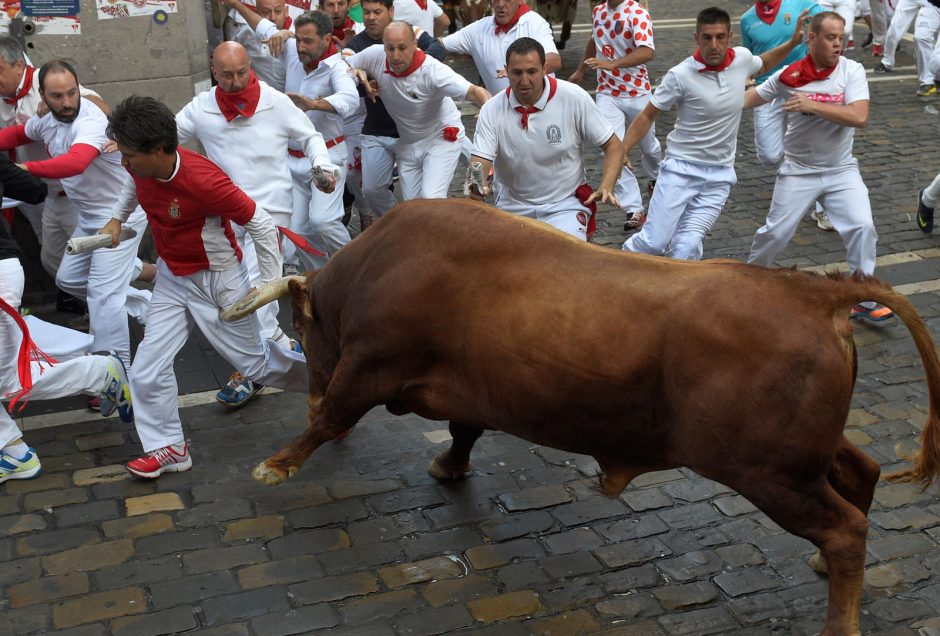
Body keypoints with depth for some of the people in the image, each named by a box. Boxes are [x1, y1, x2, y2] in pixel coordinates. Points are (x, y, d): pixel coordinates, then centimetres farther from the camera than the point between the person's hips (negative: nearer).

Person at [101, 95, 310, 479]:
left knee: (255, 362, 10)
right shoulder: (142, 168, -12)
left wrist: (271, 285, -19)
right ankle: (168, 447, 18)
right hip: (171, 279, 6)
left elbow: (262, 224, -24)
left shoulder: (203, 181, -33)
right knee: (147, 372, 1)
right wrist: (117, 217, 8)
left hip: (217, 281, -6)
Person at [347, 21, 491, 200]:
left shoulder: (433, 70, -30)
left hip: (441, 138, -5)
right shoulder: (374, 56, -18)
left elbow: (474, 91, -41)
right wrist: (360, 73, -21)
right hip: (407, 143, 5)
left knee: (431, 199, -21)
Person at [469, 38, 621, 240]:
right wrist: (475, 184, -40)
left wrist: (606, 188, -21)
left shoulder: (574, 98, -12)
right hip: (512, 206, 3)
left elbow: (613, 145, -5)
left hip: (564, 204, -3)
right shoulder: (491, 110, -9)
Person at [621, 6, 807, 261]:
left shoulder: (742, 58, -2)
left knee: (687, 246, -9)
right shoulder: (680, 75, -15)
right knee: (655, 242, -8)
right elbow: (647, 116, -5)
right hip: (681, 168, -3)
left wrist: (793, 43, 14)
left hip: (720, 175, 3)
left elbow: (763, 64, 25)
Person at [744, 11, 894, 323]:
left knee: (862, 227, -11)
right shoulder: (790, 75, -8)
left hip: (841, 170, 0)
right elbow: (752, 96, 5)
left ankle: (864, 300, 3)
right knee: (776, 232, 4)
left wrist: (812, 105, -29)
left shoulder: (852, 71, -10)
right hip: (798, 170, 0)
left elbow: (859, 116, -23)